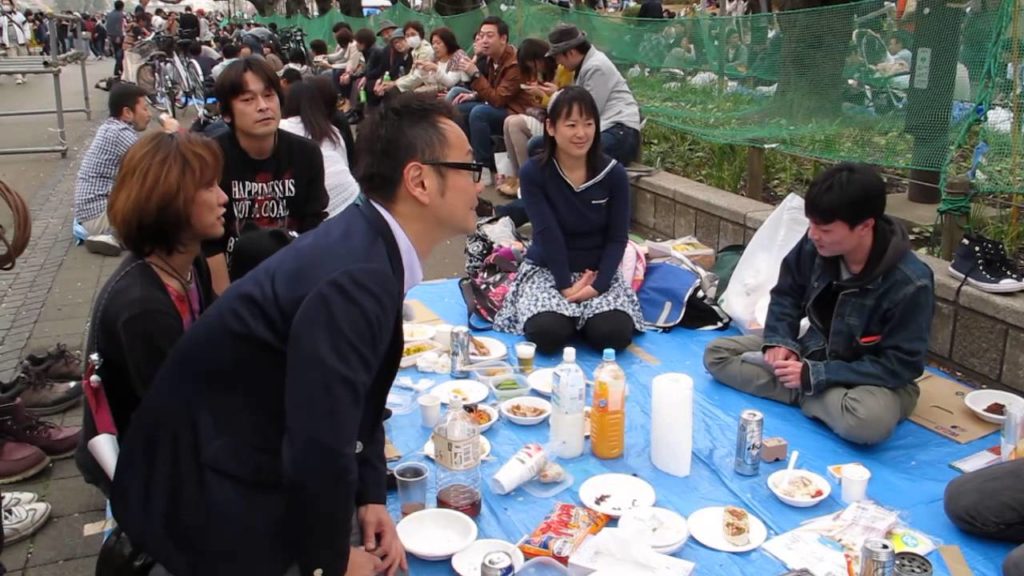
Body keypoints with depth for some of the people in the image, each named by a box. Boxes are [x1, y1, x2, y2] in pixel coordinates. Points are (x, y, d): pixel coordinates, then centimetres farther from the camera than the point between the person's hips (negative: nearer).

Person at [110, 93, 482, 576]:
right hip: (204, 496, -8)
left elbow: (360, 397, 8)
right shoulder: (356, 278, -31)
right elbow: (320, 451, -30)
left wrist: (371, 498, 2)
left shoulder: (370, 246, -1)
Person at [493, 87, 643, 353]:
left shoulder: (614, 174, -7)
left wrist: (598, 284, -18)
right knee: (547, 334, -29)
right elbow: (548, 234, -16)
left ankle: (579, 317, 9)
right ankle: (571, 313, 8)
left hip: (598, 271, 1)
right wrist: (566, 285, -23)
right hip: (547, 269, -1)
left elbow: (617, 238, -5)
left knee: (615, 335, -25)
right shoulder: (533, 173, -12)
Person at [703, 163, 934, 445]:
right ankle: (804, 389, -17)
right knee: (717, 353, -5)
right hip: (815, 350, 5)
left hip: (876, 377, -5)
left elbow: (901, 365, -25)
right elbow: (786, 295, 3)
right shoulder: (815, 246, -16)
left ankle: (802, 391, -15)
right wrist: (780, 341, -16)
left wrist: (815, 375, -29)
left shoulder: (910, 283, -29)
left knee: (869, 421, -41)